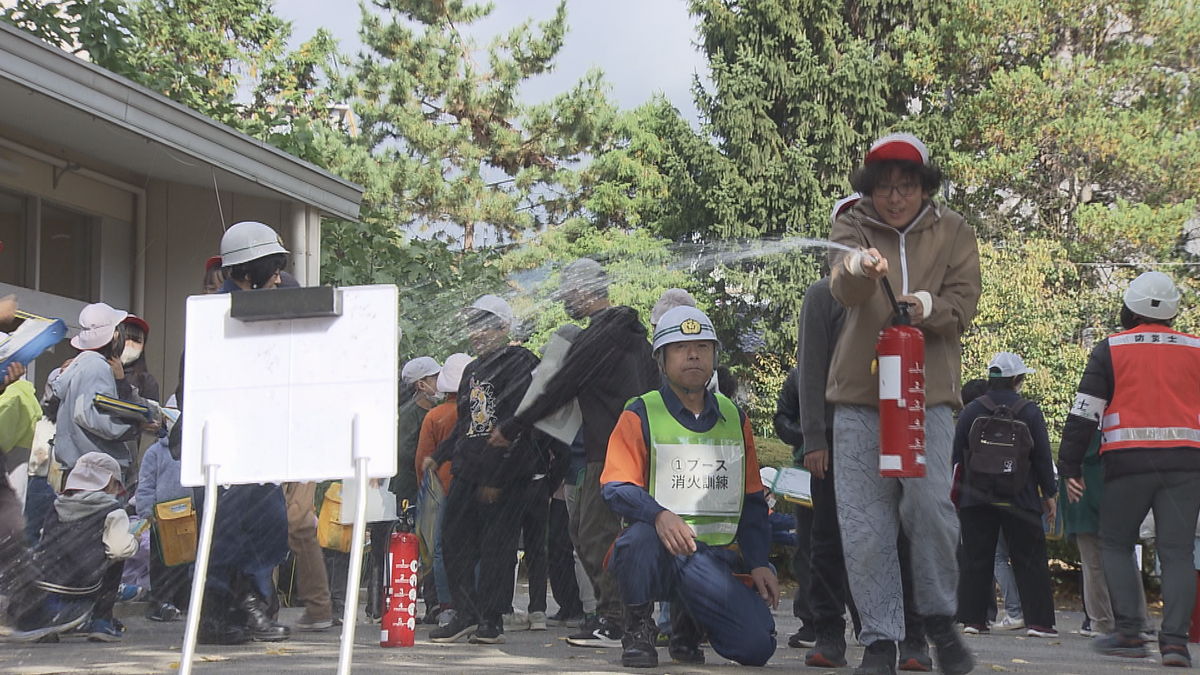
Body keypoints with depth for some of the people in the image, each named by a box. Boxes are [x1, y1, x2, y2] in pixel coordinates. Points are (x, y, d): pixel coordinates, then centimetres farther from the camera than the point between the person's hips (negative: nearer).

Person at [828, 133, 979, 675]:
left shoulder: (953, 233, 10)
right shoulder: (853, 228, 5)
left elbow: (963, 303, 1)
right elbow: (842, 288, -16)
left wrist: (928, 306, -22)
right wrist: (856, 267, -41)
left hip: (928, 394, 0)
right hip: (859, 393, 0)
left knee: (930, 504, -12)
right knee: (865, 524, -1)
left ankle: (940, 617, 11)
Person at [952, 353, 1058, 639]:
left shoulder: (970, 411, 3)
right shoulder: (1029, 412, -2)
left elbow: (957, 456, 5)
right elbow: (1043, 457, 0)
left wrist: (955, 492, 13)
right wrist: (1049, 493, 8)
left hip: (976, 497, 2)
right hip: (1019, 498, -2)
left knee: (976, 559, 6)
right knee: (1030, 561, 3)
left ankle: (973, 618, 4)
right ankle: (1038, 620, -2)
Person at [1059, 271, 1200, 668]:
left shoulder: (1111, 349, 4)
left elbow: (1084, 412, 0)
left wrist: (1070, 467, 4)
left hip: (1129, 461, -2)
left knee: (1115, 544, 11)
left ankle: (1129, 632, 1)